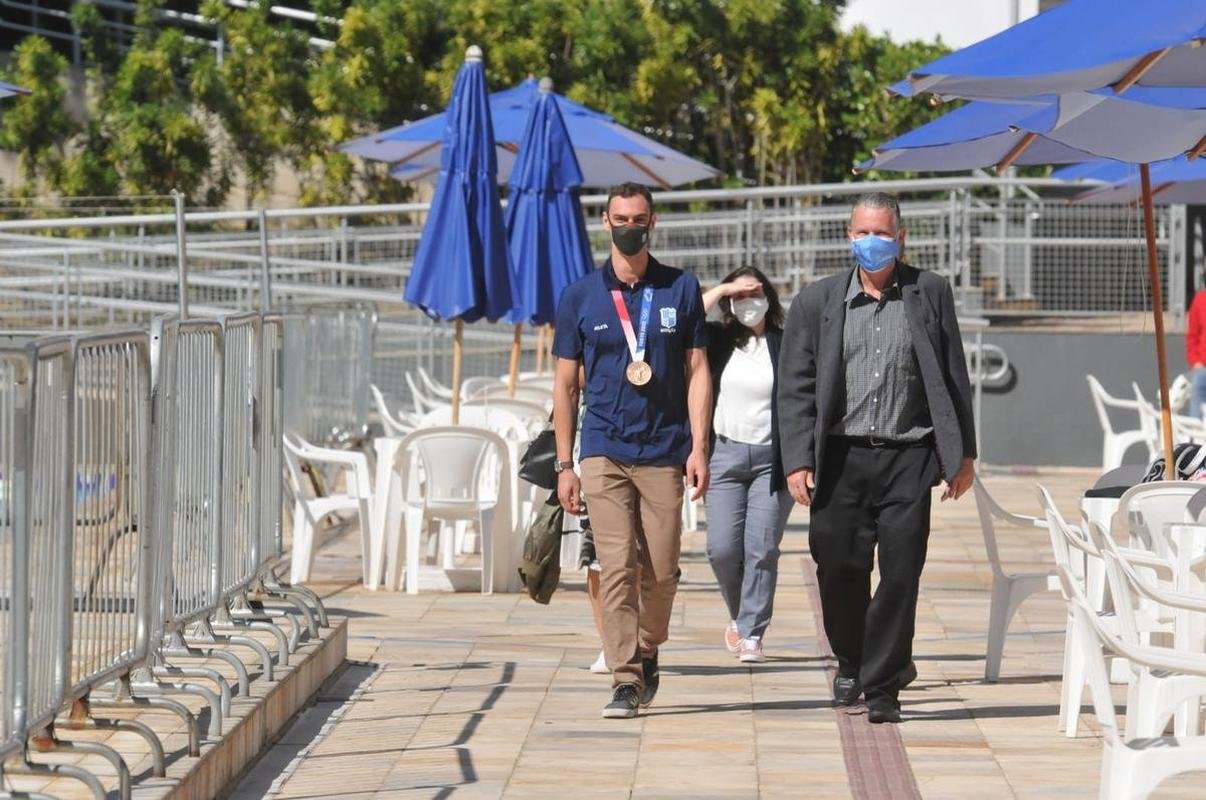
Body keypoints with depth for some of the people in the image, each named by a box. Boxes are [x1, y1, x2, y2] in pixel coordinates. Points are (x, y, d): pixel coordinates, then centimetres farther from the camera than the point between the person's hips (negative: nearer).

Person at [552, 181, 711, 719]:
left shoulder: (681, 289, 7)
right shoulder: (580, 297, 6)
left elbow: (697, 371, 6)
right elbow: (564, 383, 9)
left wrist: (699, 447, -4)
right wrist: (564, 464, 4)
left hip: (664, 453, 1)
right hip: (604, 452, -1)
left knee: (661, 571, 4)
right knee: (616, 568, -9)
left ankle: (647, 651, 28)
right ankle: (626, 680, -8)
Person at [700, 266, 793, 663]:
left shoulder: (786, 345, 1)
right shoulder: (718, 341, 6)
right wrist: (720, 290, -8)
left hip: (773, 457, -2)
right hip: (726, 455, 2)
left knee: (762, 550, -5)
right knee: (722, 548, -3)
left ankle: (752, 634, 1)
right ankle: (739, 614, 22)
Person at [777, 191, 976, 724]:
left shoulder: (930, 294, 7)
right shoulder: (816, 302, 7)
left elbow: (953, 377, 10)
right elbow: (795, 389, 4)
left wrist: (963, 454, 7)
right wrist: (797, 461, -5)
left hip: (908, 458, -1)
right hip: (841, 458, 1)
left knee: (900, 572, -5)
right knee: (839, 569, 3)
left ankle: (882, 685, 5)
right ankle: (851, 661, 29)